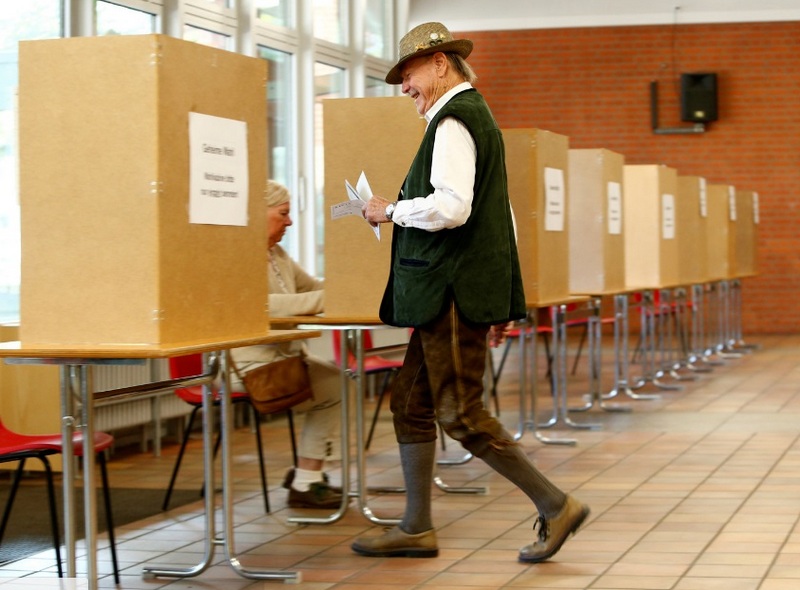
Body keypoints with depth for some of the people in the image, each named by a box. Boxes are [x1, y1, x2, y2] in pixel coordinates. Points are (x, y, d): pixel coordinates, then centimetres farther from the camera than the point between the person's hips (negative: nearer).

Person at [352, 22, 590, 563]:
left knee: (461, 414, -8)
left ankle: (555, 506, -3)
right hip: (449, 293, 11)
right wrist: (503, 302, 24)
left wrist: (392, 210, -11)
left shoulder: (453, 121, -13)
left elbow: (451, 207, -27)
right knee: (412, 404, 12)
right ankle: (417, 529, 16)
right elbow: (502, 216, 23)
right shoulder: (476, 116, 20)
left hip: (454, 292, -11)